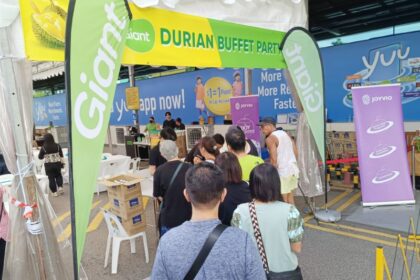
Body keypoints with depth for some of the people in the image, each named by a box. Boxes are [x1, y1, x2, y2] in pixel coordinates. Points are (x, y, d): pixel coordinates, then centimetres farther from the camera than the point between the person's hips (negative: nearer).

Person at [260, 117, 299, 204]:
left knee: (283, 198, -1)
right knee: (290, 195, 17)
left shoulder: (270, 139, -10)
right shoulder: (285, 134, 13)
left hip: (283, 170, -8)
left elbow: (274, 159, -17)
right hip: (293, 168, 8)